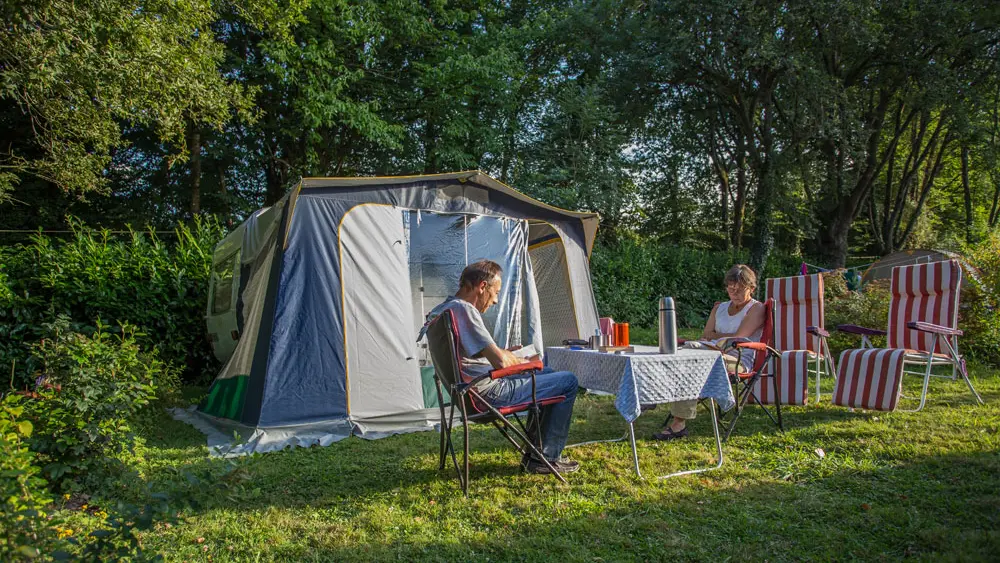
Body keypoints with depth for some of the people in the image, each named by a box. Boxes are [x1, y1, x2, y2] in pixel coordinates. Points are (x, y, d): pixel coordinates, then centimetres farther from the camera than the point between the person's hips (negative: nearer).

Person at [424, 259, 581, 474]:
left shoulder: (438, 312, 10)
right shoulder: (463, 310, -22)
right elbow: (500, 361, -25)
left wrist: (507, 353, 17)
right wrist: (523, 362, -4)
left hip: (469, 391, 10)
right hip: (489, 393, -10)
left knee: (549, 374, 26)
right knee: (568, 382, -1)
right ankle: (546, 458, 8)